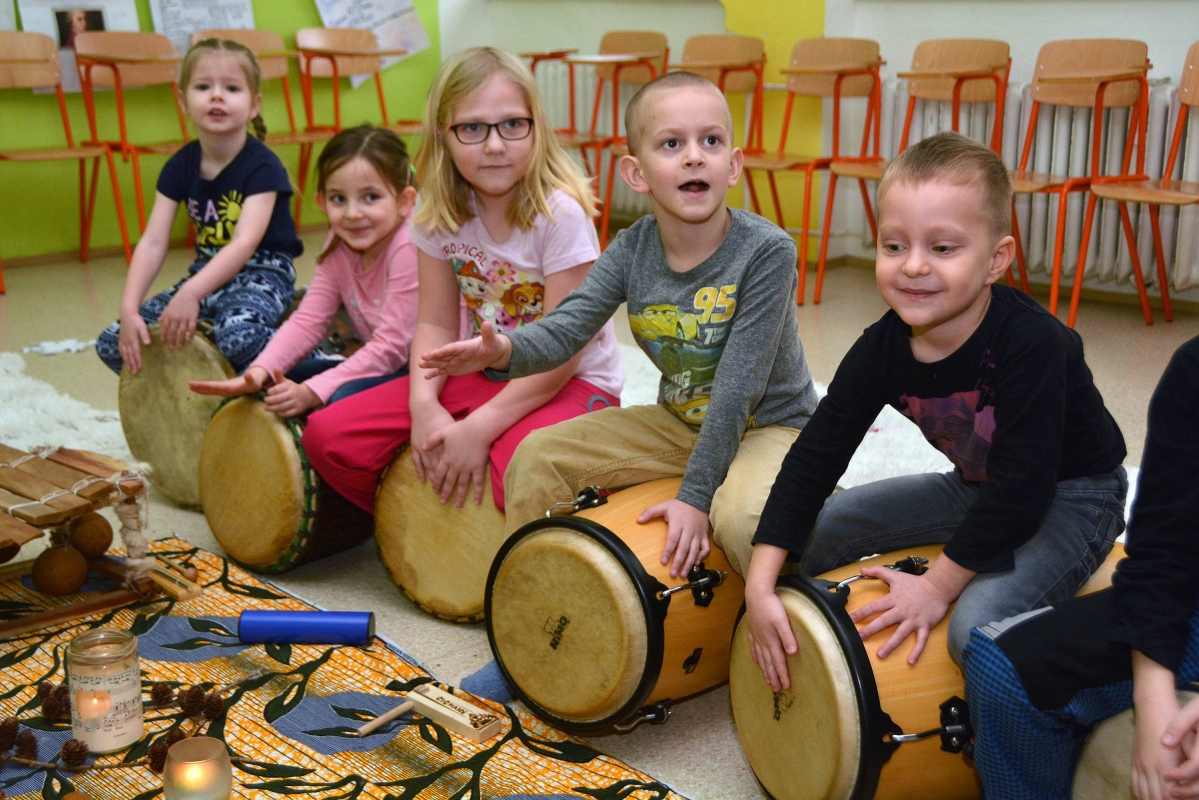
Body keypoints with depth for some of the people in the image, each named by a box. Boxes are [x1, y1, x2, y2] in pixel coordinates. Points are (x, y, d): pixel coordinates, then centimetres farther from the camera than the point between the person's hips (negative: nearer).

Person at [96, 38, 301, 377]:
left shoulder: (262, 166, -14)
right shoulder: (180, 166, 1)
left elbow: (245, 243, -28)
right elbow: (152, 243, -6)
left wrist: (190, 293, -42)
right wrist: (129, 309, -21)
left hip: (261, 274, -6)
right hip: (207, 273, 6)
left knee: (237, 337, -39)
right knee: (113, 343, -5)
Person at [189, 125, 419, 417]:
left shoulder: (409, 248, -23)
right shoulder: (339, 246, 1)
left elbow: (391, 345, -24)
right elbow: (308, 320, -3)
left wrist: (311, 392, -27)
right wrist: (258, 373, -20)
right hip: (380, 365, 8)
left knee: (346, 397, -32)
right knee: (280, 382, -3)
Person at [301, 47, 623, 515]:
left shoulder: (560, 213, -20)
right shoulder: (439, 214, -2)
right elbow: (437, 323, 1)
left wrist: (478, 428, -22)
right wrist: (424, 405, -17)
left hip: (573, 382, -5)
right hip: (481, 374, 6)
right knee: (328, 436, -7)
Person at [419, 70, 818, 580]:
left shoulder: (765, 251, -23)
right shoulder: (631, 252, -8)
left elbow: (737, 388, -25)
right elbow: (565, 327, -18)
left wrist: (695, 495, -26)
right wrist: (505, 350, -41)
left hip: (768, 425, -5)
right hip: (678, 421, 5)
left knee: (741, 518, -35)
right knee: (538, 455, -4)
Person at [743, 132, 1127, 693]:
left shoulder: (1031, 344, -32)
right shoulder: (882, 350, -14)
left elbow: (1023, 486, -31)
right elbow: (816, 456, -12)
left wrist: (938, 585, -25)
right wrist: (761, 583, -18)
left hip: (1073, 498, -6)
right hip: (975, 486, 7)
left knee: (978, 624, -32)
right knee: (812, 531, 0)